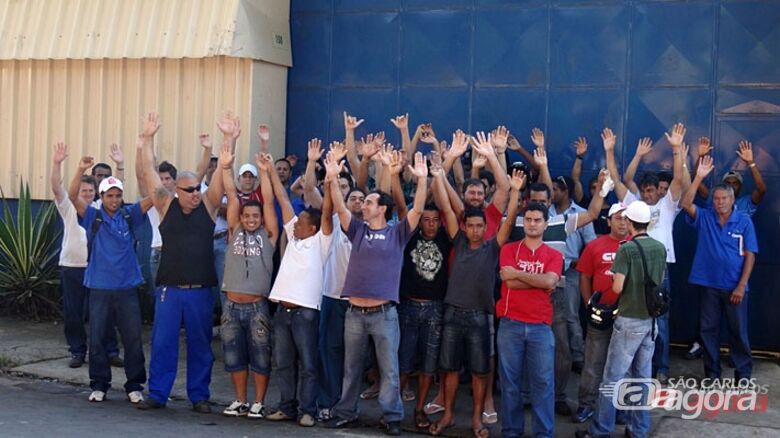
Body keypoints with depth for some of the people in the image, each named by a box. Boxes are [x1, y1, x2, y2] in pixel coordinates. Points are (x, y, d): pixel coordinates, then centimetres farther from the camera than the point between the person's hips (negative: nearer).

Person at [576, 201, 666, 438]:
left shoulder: (627, 249, -15)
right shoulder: (660, 248, 4)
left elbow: (618, 287, -16)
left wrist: (616, 278, 5)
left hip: (629, 320, -6)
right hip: (651, 319, 6)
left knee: (613, 376, 1)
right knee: (643, 376, 11)